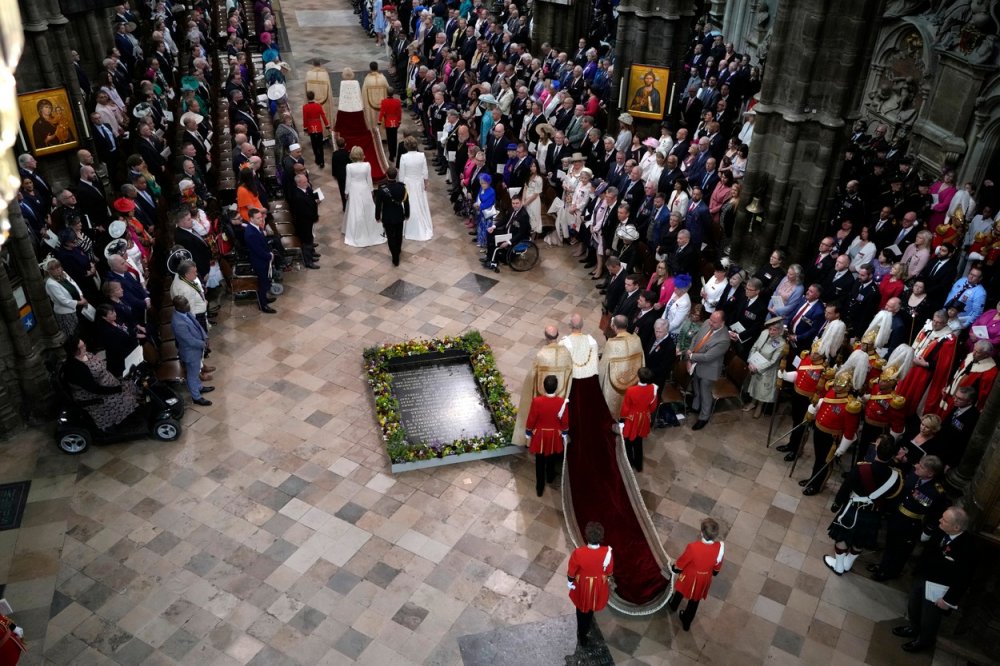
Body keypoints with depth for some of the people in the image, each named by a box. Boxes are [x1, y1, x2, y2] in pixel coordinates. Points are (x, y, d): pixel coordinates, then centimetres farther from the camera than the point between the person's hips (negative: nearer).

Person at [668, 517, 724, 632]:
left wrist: (675, 568, 3)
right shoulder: (720, 547, -29)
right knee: (694, 602, 28)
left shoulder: (693, 547, -39)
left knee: (680, 591, 32)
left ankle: (673, 606, 61)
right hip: (704, 579, 2)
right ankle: (686, 623, 50)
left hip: (690, 577, -2)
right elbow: (717, 568, -7)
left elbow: (680, 563, -20)